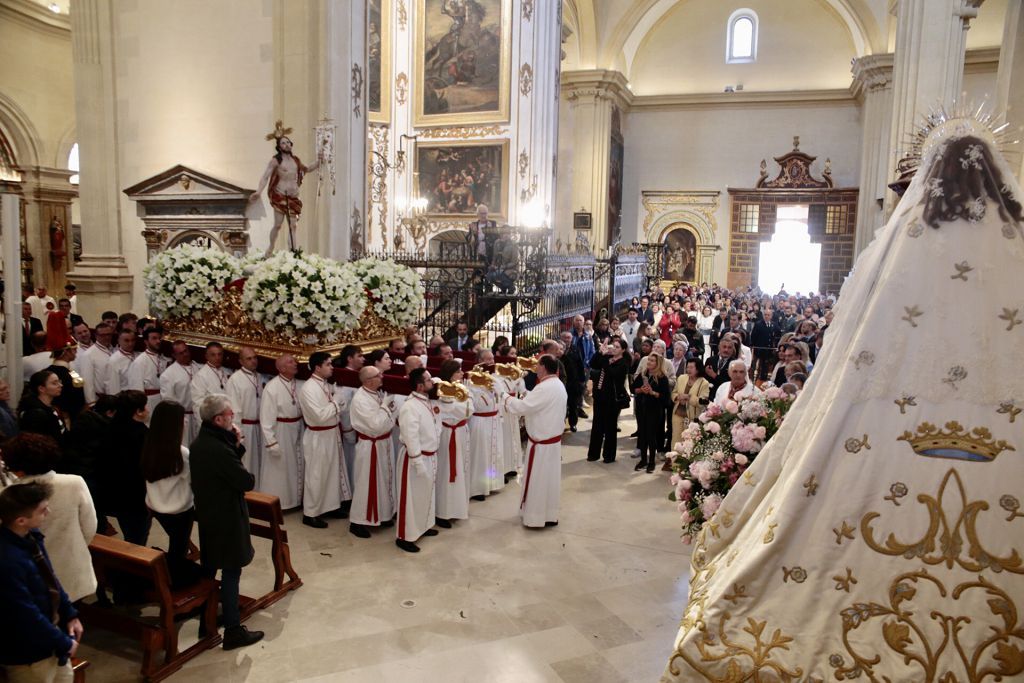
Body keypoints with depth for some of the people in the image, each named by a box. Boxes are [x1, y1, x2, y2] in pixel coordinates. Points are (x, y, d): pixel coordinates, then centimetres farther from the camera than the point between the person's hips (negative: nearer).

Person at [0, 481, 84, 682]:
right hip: (26, 652, -8)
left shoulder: (30, 536, -7)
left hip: (48, 632, 8)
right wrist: (64, 643, -15)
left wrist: (69, 613, 5)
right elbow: (27, 616, -27)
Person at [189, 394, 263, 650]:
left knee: (208, 568, 22)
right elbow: (247, 482, -23)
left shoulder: (199, 443, 2)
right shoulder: (218, 449, -28)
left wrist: (236, 445, -5)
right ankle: (233, 631, 10)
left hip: (207, 514, 9)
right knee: (231, 573, 1)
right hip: (226, 518, -9)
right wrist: (249, 476, -3)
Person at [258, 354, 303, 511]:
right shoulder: (272, 387, -19)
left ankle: (294, 498, 36)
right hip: (279, 432, -6)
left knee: (296, 467, 19)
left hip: (297, 431, 6)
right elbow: (266, 417, -19)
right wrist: (271, 442, -20)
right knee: (277, 470, 9)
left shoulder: (299, 385, -3)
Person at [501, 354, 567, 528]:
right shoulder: (558, 385, 7)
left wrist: (508, 399, -8)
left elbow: (522, 407, -25)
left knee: (538, 479, 3)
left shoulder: (544, 388, -24)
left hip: (541, 442, -9)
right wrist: (525, 398, 6)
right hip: (553, 438, 9)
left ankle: (537, 517, 13)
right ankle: (549, 514, 28)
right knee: (549, 477, 17)